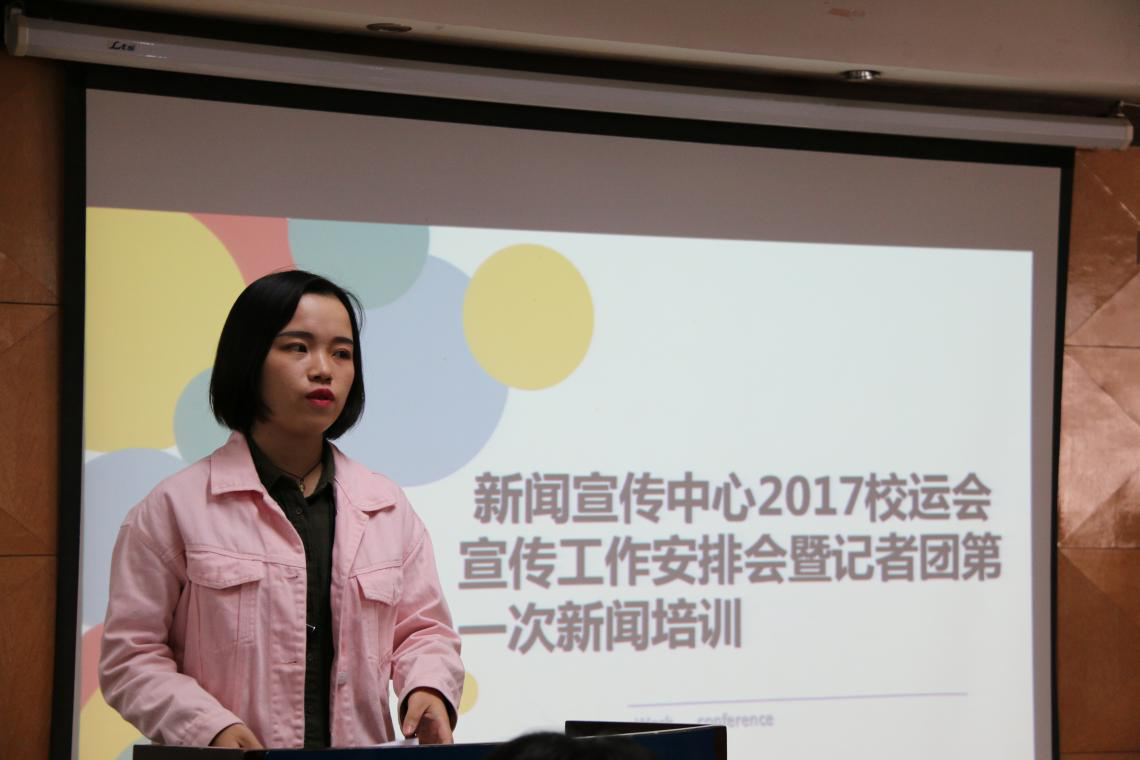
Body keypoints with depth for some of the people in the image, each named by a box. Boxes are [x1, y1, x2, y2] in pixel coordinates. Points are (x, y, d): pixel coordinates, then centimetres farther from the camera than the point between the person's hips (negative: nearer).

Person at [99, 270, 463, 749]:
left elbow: (423, 629, 19)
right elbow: (131, 656, 2)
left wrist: (427, 687, -2)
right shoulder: (176, 507, 3)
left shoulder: (387, 508, 14)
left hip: (363, 751, 4)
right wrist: (210, 728, -12)